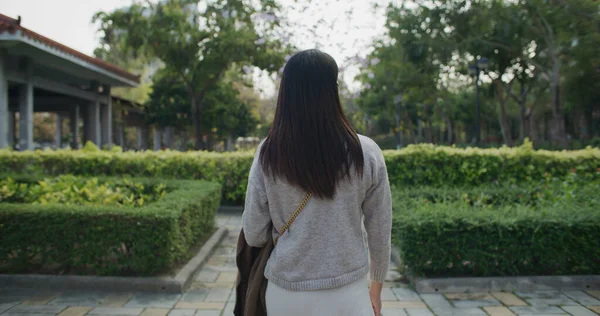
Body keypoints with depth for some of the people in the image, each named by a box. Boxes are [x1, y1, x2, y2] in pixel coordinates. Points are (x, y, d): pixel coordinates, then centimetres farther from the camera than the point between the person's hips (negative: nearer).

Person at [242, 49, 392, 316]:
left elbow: (254, 236, -4)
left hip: (286, 294, 1)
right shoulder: (366, 153, -9)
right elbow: (380, 234, -1)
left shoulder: (268, 154, -9)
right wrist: (376, 288, 14)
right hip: (348, 294, 0)